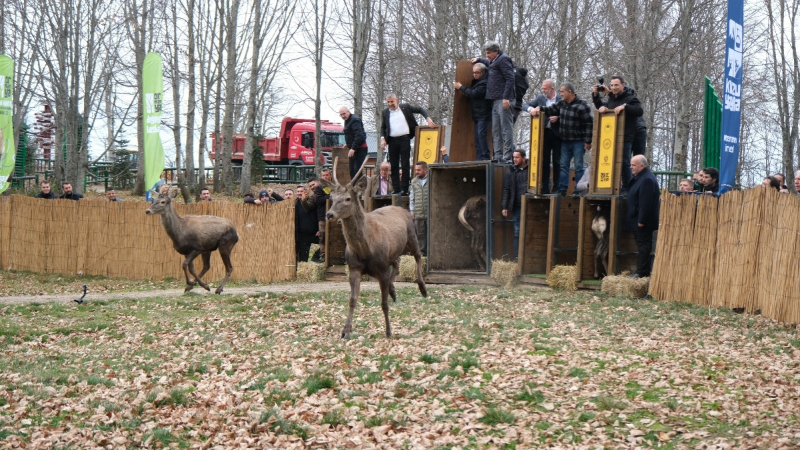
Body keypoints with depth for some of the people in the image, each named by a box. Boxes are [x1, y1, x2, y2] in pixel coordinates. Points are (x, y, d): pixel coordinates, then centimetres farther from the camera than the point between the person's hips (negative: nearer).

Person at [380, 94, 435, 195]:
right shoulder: (385, 112, 11)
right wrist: (382, 138, -1)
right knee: (393, 166, 2)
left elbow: (420, 110, 10)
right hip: (392, 141, 3)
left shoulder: (406, 107, 5)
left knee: (405, 165, -4)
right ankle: (396, 189, 6)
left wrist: (428, 118, -4)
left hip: (404, 139, -3)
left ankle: (404, 189, -4)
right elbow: (383, 127, 14)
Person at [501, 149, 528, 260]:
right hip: (517, 207, 2)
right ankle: (517, 257, 9)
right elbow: (506, 190, 8)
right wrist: (505, 207, 2)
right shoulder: (511, 172, 8)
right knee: (517, 233, 6)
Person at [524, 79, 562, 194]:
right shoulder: (540, 98, 7)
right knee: (544, 161, 6)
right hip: (544, 133, 4)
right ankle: (545, 188, 10)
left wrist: (558, 117, -19)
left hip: (556, 134, -4)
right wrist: (530, 109, -12)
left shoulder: (561, 99, -6)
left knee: (557, 161, 2)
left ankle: (556, 188, 7)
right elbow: (525, 105, 9)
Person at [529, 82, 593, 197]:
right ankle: (562, 190, 7)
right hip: (565, 141, 7)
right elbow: (550, 109, 19)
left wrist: (588, 142, -16)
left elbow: (589, 124, -15)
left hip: (578, 142, -7)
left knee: (578, 167, -2)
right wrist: (538, 108, -1)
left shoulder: (582, 106, -13)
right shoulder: (561, 103, 9)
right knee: (563, 166, 5)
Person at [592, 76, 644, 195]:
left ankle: (626, 189, -2)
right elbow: (600, 107, 38)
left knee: (624, 163, -6)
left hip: (625, 138, -7)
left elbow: (640, 111, -18)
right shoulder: (611, 99, 20)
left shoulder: (630, 98, -2)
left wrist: (624, 106, -26)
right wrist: (595, 95, 24)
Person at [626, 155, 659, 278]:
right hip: (638, 220, 11)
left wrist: (641, 220, -25)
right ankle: (642, 271, 17)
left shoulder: (647, 180, -19)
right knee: (643, 246, 13)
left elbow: (645, 203, -24)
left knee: (643, 246, -6)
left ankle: (642, 272, -4)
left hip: (643, 222, -11)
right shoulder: (639, 177, 15)